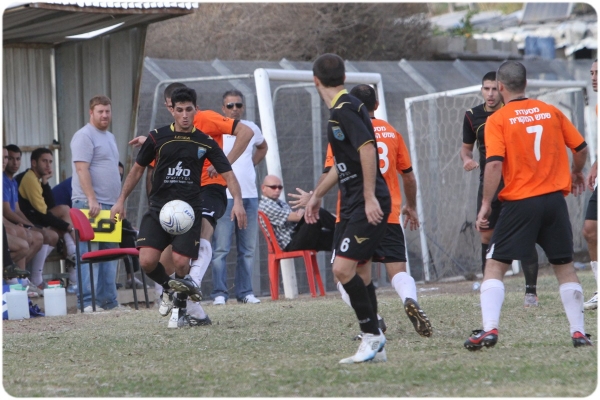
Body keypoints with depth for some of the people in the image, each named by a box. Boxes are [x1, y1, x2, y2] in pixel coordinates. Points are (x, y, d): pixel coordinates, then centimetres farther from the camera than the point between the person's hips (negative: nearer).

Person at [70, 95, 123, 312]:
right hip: (90, 205, -9)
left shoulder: (110, 137, 21)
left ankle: (109, 301, 13)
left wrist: (119, 203, 21)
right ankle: (88, 302, -10)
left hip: (109, 205, 9)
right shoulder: (84, 136, -8)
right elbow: (82, 169, -17)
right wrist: (92, 199, -24)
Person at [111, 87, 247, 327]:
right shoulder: (158, 137, 4)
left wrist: (237, 201, -14)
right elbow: (137, 169, 14)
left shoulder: (205, 142, 4)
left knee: (181, 262, -13)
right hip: (158, 208, 1)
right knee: (147, 261, -18)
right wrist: (121, 200, 12)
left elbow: (227, 173, 2)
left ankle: (180, 303, 15)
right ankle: (170, 288, 12)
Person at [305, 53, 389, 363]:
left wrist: (370, 197, -27)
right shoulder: (339, 110, 18)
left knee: (344, 268, -18)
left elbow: (367, 148, -24)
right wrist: (317, 194, 38)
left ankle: (373, 336, -7)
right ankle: (375, 347, 13)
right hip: (351, 206, 10)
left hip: (368, 206, -10)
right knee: (351, 272, 8)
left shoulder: (344, 109, -12)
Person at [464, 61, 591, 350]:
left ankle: (489, 329, -10)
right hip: (555, 200, 3)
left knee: (495, 266, 4)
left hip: (520, 203, -3)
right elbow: (581, 148, 12)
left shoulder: (497, 120, -5)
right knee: (565, 267, 15)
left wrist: (485, 205, -10)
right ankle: (578, 332, 13)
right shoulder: (551, 112, 6)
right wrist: (576, 173, 32)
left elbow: (494, 164, -15)